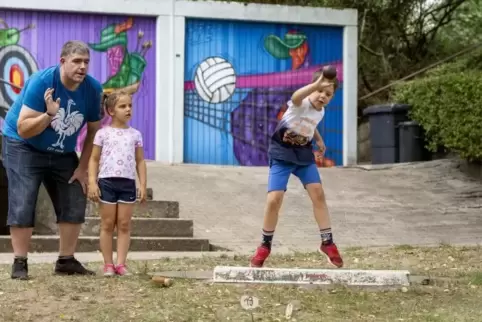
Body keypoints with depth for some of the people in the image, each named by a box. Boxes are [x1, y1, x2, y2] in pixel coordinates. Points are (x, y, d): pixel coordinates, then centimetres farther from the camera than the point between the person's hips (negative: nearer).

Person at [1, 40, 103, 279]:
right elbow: (23, 130, -28)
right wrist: (49, 114, -43)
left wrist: (82, 167, -2)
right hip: (23, 148, -5)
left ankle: (66, 260, 10)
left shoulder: (93, 89, -13)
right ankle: (19, 263, -6)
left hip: (63, 154, 5)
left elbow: (93, 130, 1)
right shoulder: (41, 82, -26)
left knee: (75, 204, -1)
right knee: (22, 206, -13)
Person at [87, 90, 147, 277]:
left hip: (128, 183, 2)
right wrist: (92, 182, -8)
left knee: (124, 225, 2)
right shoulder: (103, 133, 1)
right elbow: (94, 159, 1)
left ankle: (121, 263, 4)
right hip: (107, 181, -2)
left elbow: (140, 161, 9)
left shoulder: (135, 134, 8)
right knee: (107, 224, 3)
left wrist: (142, 184, 1)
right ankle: (108, 264, 8)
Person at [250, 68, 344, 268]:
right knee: (274, 199, -14)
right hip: (282, 154, -6)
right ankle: (265, 245, 5)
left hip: (304, 154, 6)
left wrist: (319, 139, 14)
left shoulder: (320, 112, 2)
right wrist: (317, 84, -65)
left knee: (318, 193, -5)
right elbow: (295, 97, -50)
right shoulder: (302, 104, -21)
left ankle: (327, 242, 7)